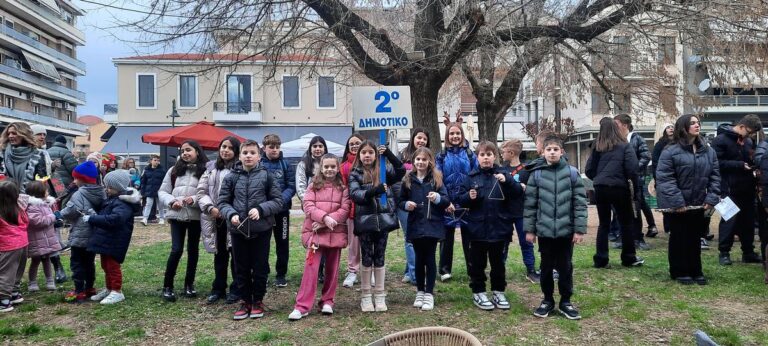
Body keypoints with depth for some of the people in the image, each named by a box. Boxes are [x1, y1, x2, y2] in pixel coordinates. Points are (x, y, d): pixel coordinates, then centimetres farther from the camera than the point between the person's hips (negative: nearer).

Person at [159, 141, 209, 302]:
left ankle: (189, 284, 24)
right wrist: (171, 202, -10)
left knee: (193, 250, 10)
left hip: (196, 216, 0)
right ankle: (167, 286, 8)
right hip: (177, 215, 1)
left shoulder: (205, 171, -2)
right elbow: (162, 192, 8)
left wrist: (194, 199, -21)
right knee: (177, 250, -5)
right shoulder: (174, 170, 8)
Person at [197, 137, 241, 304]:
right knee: (219, 255, 15)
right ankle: (218, 289, 26)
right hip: (215, 218, 5)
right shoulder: (211, 168, 10)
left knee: (236, 255, 4)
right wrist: (210, 208, -6)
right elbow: (202, 191, 9)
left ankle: (236, 289, 16)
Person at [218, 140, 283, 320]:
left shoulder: (266, 176, -3)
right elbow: (222, 202, 4)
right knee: (241, 268, 11)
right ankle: (245, 301, 26)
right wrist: (231, 214, -15)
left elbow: (278, 201, -3)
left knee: (260, 268, 8)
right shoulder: (231, 177, 2)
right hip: (238, 230, 2)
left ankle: (258, 301, 24)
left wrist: (260, 209, -17)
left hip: (262, 229, -2)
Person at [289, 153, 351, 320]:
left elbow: (345, 209, -5)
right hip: (315, 232, -1)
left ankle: (327, 301, 23)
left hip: (336, 233, 1)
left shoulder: (343, 187, 5)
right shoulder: (314, 185, 6)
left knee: (332, 269, 9)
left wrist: (325, 223, -15)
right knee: (311, 268, -8)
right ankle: (302, 306, -5)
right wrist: (325, 217, -21)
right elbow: (308, 206, -4)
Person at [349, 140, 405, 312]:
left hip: (383, 219, 2)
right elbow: (354, 194, -13)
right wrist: (373, 191, -28)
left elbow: (401, 171, -3)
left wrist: (389, 154, -12)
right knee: (367, 258, 6)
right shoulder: (355, 174, 1)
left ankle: (380, 296, 19)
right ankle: (366, 296, 17)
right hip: (365, 221, -2)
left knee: (379, 257, 10)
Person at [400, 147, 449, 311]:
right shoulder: (408, 180, 4)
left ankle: (429, 294, 10)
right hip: (415, 226, 2)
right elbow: (401, 201, 11)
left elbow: (447, 200, -5)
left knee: (430, 259, 2)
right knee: (419, 259, 11)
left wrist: (438, 197, -25)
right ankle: (420, 292, 23)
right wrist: (406, 204, -10)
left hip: (432, 225, -2)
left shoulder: (436, 178, -1)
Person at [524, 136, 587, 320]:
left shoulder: (572, 172, -3)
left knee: (565, 267, 10)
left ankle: (565, 301, 25)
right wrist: (530, 229, 1)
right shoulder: (537, 174, -1)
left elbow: (580, 202, -3)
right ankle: (547, 300, 27)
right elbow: (530, 204, 2)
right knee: (546, 267, 12)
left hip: (566, 230, 0)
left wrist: (580, 229, -6)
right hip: (544, 230, 1)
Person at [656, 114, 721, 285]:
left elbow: (715, 176, 6)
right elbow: (664, 178, -18)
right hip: (677, 205, -5)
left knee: (695, 238, 14)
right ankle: (679, 272, 18)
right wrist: (677, 201, -22)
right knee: (679, 238, 6)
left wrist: (712, 198, -6)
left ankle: (695, 271, 26)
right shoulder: (671, 151, -13)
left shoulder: (708, 151, 6)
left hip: (698, 203, 5)